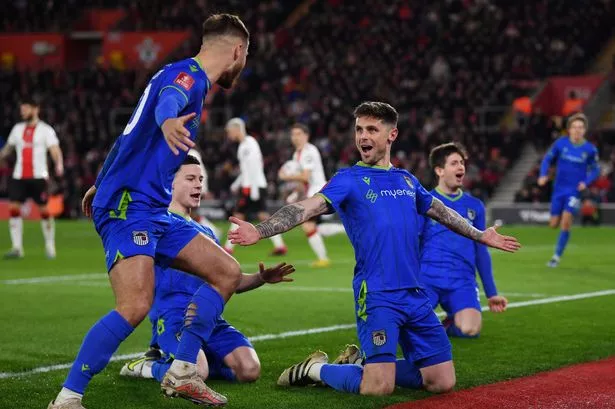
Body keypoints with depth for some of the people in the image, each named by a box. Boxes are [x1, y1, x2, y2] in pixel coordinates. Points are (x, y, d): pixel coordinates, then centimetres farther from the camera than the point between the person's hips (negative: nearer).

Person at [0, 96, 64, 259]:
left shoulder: (45, 130, -1)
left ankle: (50, 246, 14)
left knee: (44, 209, -1)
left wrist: (59, 164, -28)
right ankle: (17, 248, -5)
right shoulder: (17, 128, 14)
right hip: (19, 176, 4)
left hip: (38, 177, -4)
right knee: (13, 207, -7)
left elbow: (55, 149, -11)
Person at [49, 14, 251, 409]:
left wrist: (103, 183, 45)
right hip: (128, 207, -10)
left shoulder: (190, 77, 22)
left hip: (155, 210, 10)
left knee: (227, 272, 9)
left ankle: (181, 373, 12)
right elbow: (168, 99, -35)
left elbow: (133, 133, 33)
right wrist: (168, 121, -60)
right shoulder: (187, 75, -8)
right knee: (136, 305, -25)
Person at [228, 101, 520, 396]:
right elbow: (307, 208, -15)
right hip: (376, 296, -6)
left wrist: (480, 236, 43)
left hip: (415, 295, 6)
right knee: (378, 389, -16)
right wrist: (259, 231, -31)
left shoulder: (407, 180, 16)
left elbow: (441, 212, 32)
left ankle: (371, 367, 23)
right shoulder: (349, 179, -1)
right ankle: (316, 369, 11)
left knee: (443, 383, 4)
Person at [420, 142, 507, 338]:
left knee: (470, 329, -28)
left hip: (462, 281, 2)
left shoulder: (475, 206, 15)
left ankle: (451, 323, 11)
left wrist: (492, 293, 18)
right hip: (427, 278, -2)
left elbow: (481, 251, 20)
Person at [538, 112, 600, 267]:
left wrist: (586, 182, -13)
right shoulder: (561, 143, -6)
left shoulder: (590, 149, -7)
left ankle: (557, 256, -3)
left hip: (575, 191, -2)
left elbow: (595, 170, 5)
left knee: (566, 222, -15)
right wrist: (543, 175, -11)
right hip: (559, 189, 2)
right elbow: (547, 159, 5)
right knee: (554, 224, 5)